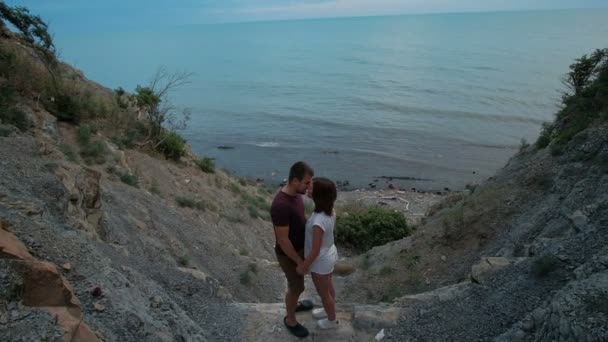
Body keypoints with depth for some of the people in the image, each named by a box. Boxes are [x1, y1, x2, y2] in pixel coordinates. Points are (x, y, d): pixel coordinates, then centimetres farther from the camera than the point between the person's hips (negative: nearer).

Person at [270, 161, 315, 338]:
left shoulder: (294, 193, -8)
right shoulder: (281, 206, -37)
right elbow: (283, 240, -29)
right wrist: (299, 261, -19)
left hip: (299, 247, 9)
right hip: (288, 253, -8)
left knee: (297, 281, 30)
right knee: (296, 287, 13)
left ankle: (295, 304, 57)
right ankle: (290, 319, 38)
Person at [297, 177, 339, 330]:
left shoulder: (319, 222, -39)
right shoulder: (330, 211, -14)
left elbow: (315, 251, -29)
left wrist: (303, 266, -12)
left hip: (321, 261, -7)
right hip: (330, 254, 8)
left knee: (323, 293, 21)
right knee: (328, 286, 32)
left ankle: (332, 320, 47)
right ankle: (329, 310, 57)